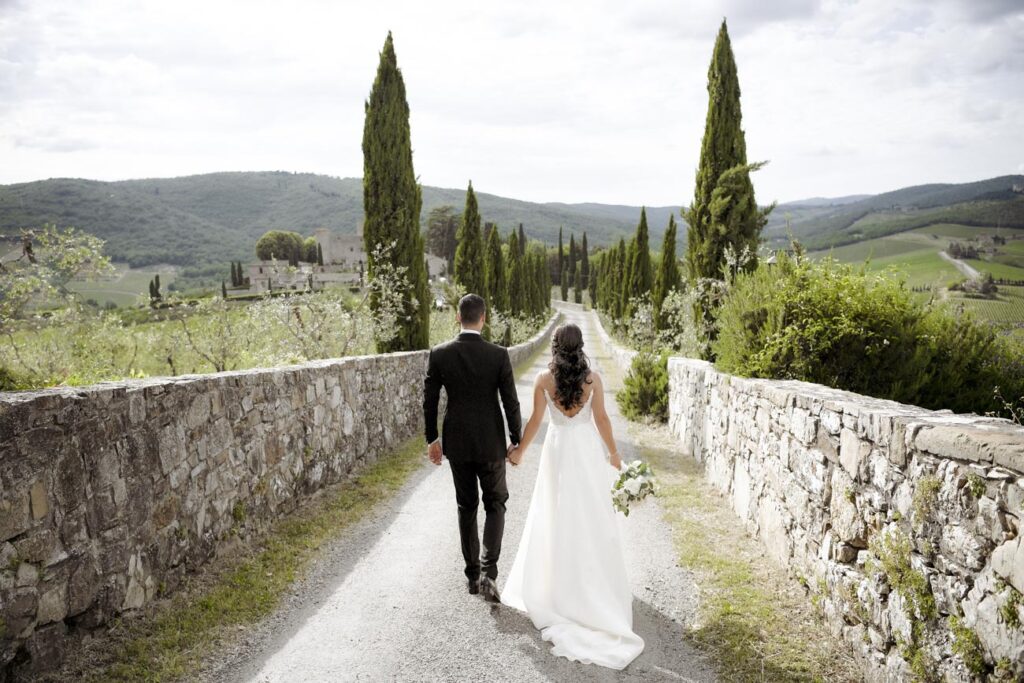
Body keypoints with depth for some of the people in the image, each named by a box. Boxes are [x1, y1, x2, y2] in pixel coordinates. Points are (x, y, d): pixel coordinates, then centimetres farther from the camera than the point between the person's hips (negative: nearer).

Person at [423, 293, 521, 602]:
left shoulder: (439, 354, -7)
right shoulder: (499, 355, -11)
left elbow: (429, 401, -1)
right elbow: (511, 403, -8)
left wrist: (432, 439, 11)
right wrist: (517, 442, 3)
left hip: (456, 443, 2)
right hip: (491, 443, -2)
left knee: (467, 507, 16)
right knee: (495, 504, 13)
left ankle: (473, 575, 23)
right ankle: (488, 572, -2)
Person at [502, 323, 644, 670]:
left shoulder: (544, 379, -9)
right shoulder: (592, 378, -8)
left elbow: (535, 421, -7)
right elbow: (601, 418, -5)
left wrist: (519, 451, 7)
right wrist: (613, 453, 7)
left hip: (558, 449, 0)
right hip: (587, 449, 0)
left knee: (558, 514, 12)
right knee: (591, 515, 11)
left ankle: (560, 580, 21)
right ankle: (595, 580, 21)